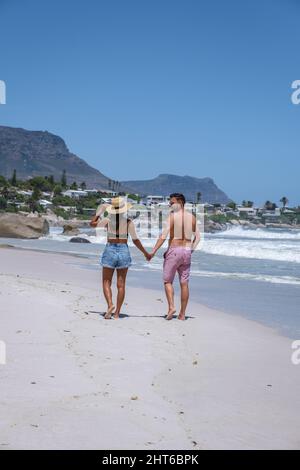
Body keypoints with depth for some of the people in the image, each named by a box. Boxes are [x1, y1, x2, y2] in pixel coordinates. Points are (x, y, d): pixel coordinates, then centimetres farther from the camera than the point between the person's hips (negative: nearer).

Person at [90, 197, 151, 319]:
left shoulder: (107, 220, -7)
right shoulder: (129, 222, -7)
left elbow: (92, 223, 9)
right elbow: (136, 241, -2)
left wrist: (99, 212, 20)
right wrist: (146, 253, 10)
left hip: (110, 251, -1)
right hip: (124, 252, 1)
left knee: (106, 282, 8)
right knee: (121, 284, 7)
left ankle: (110, 304, -17)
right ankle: (117, 313, 6)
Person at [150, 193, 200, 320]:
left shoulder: (172, 216, -10)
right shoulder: (192, 217, 6)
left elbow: (163, 235, -17)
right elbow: (197, 237, 9)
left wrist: (153, 251, -17)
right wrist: (191, 250, 14)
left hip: (174, 250, -5)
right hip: (187, 252, 5)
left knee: (168, 281, 7)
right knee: (184, 284, 7)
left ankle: (171, 307, -11)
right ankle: (182, 314, 10)